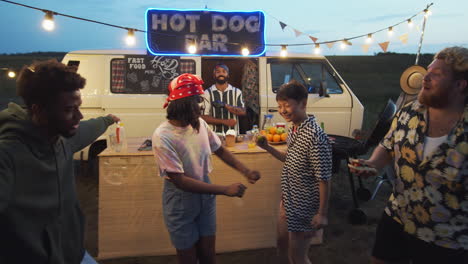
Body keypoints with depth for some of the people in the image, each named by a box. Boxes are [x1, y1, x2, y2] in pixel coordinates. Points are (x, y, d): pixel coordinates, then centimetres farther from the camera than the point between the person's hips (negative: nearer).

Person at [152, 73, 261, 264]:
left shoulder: (200, 124, -7)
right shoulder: (162, 136, -25)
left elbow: (220, 150, 8)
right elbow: (180, 181, -26)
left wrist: (246, 171, -6)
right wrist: (225, 190, -28)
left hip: (205, 195, 5)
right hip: (180, 200, -5)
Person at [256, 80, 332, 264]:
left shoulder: (316, 136, -26)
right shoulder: (293, 129, 1)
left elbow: (324, 179, -22)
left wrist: (322, 214, -18)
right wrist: (267, 148, 4)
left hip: (304, 207, -8)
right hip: (288, 201, 9)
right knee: (282, 244, 25)